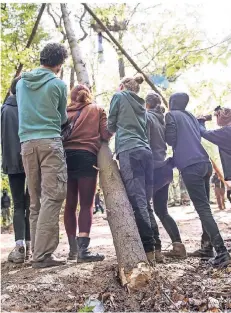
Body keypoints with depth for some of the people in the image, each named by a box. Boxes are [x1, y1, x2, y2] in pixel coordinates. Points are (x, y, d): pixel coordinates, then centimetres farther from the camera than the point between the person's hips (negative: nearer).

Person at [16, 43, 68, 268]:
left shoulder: (21, 82, 15)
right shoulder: (58, 84, 2)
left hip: (26, 142, 5)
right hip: (49, 141, -5)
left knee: (35, 201, 9)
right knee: (52, 197, -8)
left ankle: (37, 251, 9)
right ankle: (42, 254, -13)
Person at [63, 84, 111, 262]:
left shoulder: (66, 111, 18)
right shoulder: (97, 109, 13)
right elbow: (106, 134, 5)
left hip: (66, 156, 3)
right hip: (86, 156, -3)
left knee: (70, 204, 8)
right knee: (86, 204, -5)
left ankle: (73, 248, 12)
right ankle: (83, 249, -15)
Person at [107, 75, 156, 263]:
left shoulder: (119, 96, 13)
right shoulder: (141, 104, 29)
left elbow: (111, 125, 15)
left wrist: (113, 131, 37)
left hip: (129, 151, -6)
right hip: (146, 151, 7)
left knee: (137, 201, -13)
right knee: (144, 201, 4)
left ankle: (148, 249, -19)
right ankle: (149, 246, 2)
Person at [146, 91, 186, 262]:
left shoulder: (146, 116, -6)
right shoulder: (162, 118, 16)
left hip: (154, 168, -8)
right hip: (165, 168, 8)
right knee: (162, 211, 15)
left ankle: (156, 249, -5)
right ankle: (178, 246, 13)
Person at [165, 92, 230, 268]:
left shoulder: (171, 115, 4)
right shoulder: (191, 117, 25)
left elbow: (171, 139, -3)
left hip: (190, 166, -8)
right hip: (204, 163, 8)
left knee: (203, 209, -12)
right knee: (204, 208, 13)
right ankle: (207, 247, 17)